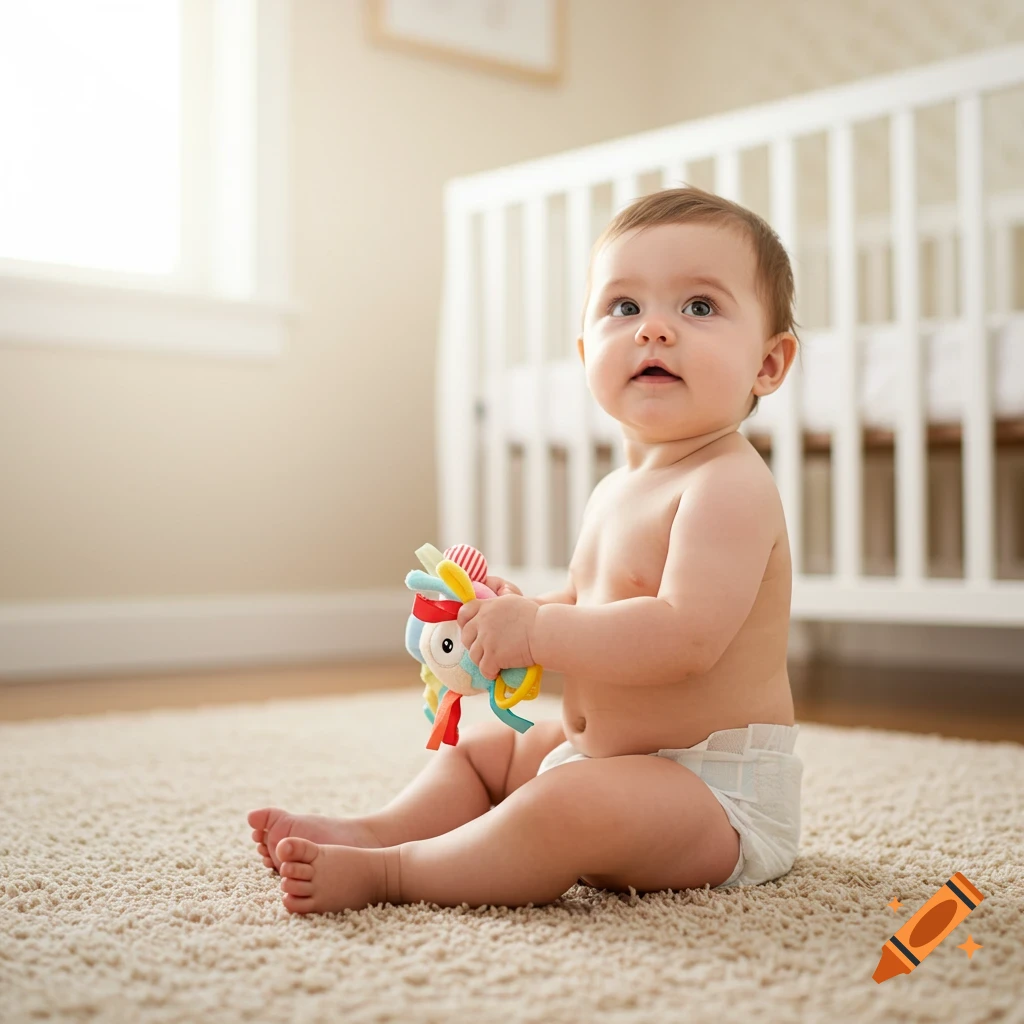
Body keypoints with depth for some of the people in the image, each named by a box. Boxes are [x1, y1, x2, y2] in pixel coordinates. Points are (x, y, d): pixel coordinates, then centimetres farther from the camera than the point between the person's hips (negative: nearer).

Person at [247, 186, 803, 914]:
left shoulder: (731, 485, -22)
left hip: (721, 792, -10)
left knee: (570, 808, -36)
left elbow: (685, 638, -33)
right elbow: (587, 609, 20)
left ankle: (387, 872, -22)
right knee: (477, 749, 23)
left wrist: (535, 630, -23)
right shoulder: (617, 490, 10)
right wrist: (511, 610, 0)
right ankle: (374, 830, 7)